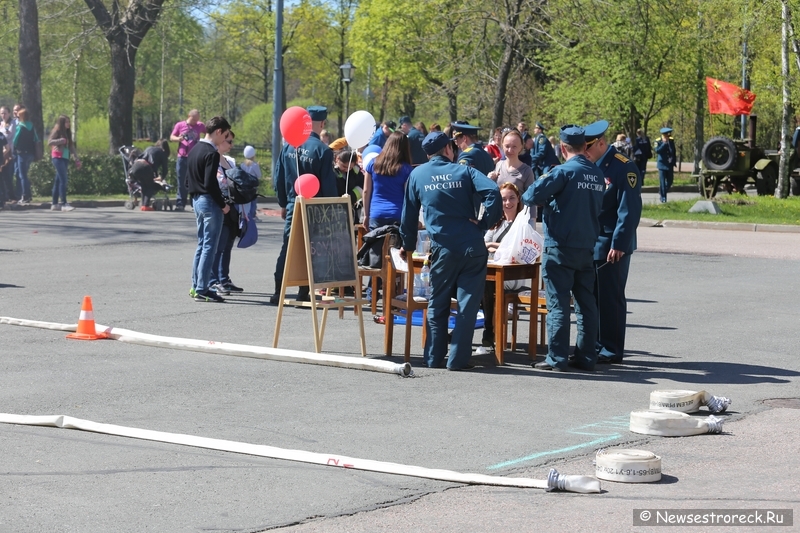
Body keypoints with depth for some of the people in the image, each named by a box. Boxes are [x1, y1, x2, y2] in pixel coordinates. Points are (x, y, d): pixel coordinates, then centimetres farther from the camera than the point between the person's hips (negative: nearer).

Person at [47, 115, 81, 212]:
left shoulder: (67, 133, 17)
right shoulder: (56, 131, -3)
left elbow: (71, 146, 19)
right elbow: (49, 143, -12)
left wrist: (76, 159, 14)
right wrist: (60, 141, -26)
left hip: (65, 158, 7)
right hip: (58, 157, -7)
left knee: (58, 181, 8)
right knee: (63, 180, -15)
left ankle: (54, 204, 11)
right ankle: (64, 204, -19)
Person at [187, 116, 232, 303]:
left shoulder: (194, 150, 11)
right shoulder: (211, 153, -17)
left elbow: (189, 178, 15)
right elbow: (210, 183, -22)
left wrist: (194, 198, 18)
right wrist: (223, 204, -13)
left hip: (197, 200, 9)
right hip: (210, 203, -9)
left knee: (201, 245, 16)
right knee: (209, 247, -5)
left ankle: (196, 286, 19)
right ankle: (202, 290, -5)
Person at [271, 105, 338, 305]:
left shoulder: (289, 145, 0)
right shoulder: (323, 150, -13)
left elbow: (278, 178, 6)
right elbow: (328, 184, -11)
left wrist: (283, 203, 17)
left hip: (292, 206, 4)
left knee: (287, 248, 8)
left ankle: (278, 292, 6)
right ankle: (304, 293, 9)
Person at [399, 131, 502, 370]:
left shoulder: (417, 175, 9)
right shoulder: (464, 171, 4)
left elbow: (409, 214, 14)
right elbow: (493, 192, -13)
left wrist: (408, 245, 25)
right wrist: (484, 224, -5)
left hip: (443, 249, 1)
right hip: (472, 247, -1)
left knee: (437, 305, 13)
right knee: (467, 304, 4)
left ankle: (434, 357, 15)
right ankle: (458, 358, 2)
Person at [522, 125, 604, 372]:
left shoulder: (564, 171, -14)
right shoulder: (597, 174, 6)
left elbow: (531, 196, -18)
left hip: (560, 248, -6)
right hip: (587, 247, 6)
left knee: (558, 304, -2)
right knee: (586, 303, 9)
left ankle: (557, 358, -2)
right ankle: (587, 357, 13)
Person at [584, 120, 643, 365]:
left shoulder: (623, 168, -12)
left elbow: (629, 211, -16)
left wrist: (618, 245, -19)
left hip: (611, 247, -7)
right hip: (589, 245, 7)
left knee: (610, 299, -1)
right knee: (591, 297, 11)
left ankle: (611, 351, 7)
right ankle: (594, 345, 20)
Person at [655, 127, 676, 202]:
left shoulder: (671, 141, 7)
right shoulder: (658, 142, -4)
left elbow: (673, 152, 15)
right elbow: (657, 150, -21)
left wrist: (674, 162, 13)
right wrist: (664, 143, -24)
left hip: (670, 165, 4)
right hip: (662, 164, -4)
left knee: (669, 182, 5)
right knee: (662, 181, -5)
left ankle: (662, 193, 25)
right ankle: (663, 197, 2)